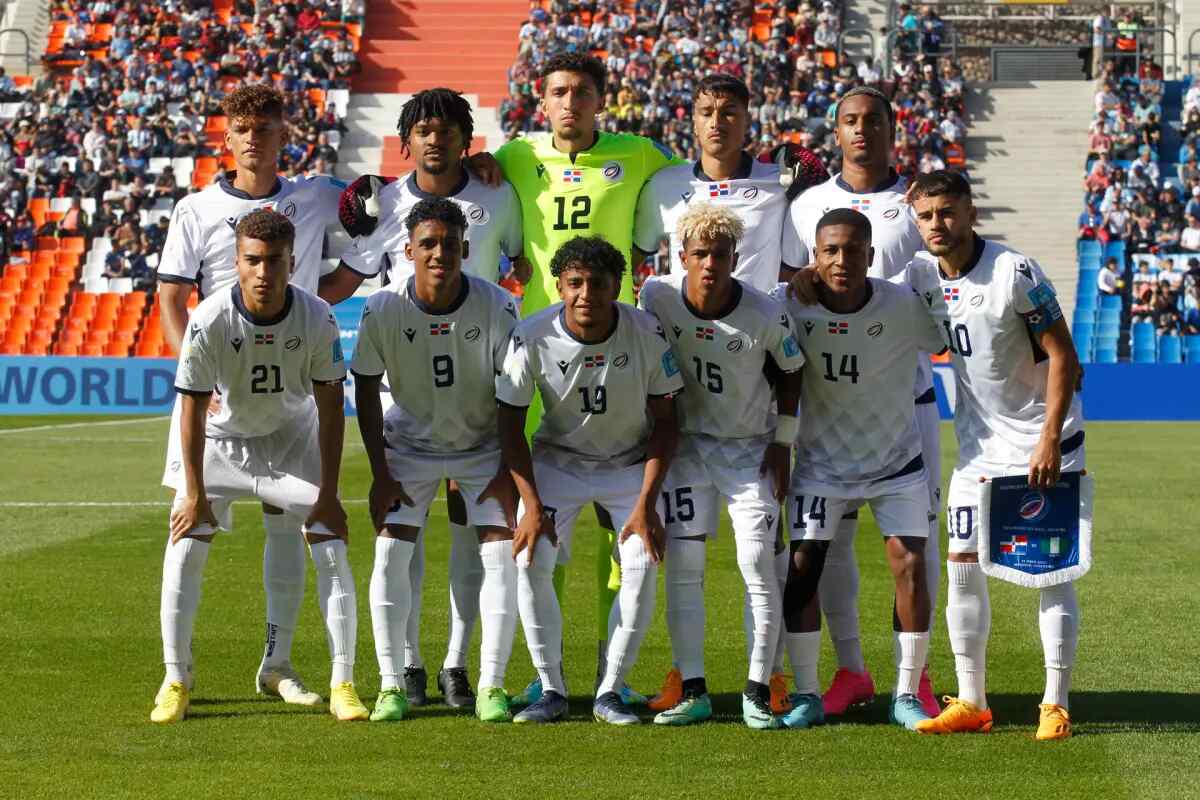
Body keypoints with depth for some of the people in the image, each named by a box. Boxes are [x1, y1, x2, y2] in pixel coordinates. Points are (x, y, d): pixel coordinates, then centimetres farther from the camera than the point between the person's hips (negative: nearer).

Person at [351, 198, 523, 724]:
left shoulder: (496, 306, -21)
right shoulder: (383, 310, -19)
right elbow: (366, 391, -6)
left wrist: (507, 472, -12)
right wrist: (380, 474, -8)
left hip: (484, 448, 0)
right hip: (410, 445, 1)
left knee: (500, 555, -11)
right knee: (390, 555, -10)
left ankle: (491, 686, -2)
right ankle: (391, 685, -1)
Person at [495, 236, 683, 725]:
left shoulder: (648, 334, -21)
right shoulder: (532, 338, -21)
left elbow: (665, 422, -12)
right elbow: (510, 423, -11)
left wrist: (647, 504, -18)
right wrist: (531, 503, -17)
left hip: (632, 464, 0)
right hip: (557, 460, 0)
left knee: (643, 567, -16)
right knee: (531, 562, -15)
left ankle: (610, 692, -3)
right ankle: (551, 690, -2)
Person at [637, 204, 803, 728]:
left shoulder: (765, 315, -19)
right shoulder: (658, 296, -14)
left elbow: (790, 373, 0)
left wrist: (782, 442, -2)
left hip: (751, 448, -2)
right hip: (687, 443, 2)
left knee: (758, 564, -10)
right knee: (682, 567, -2)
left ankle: (758, 693, -2)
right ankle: (692, 690, 5)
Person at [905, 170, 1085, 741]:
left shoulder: (1014, 272, -19)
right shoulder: (921, 274, -2)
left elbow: (1063, 356, -17)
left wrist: (1049, 438, -22)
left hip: (1042, 441, -6)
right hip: (979, 444, 6)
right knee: (963, 564, 3)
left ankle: (1056, 704, 3)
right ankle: (970, 703, 11)